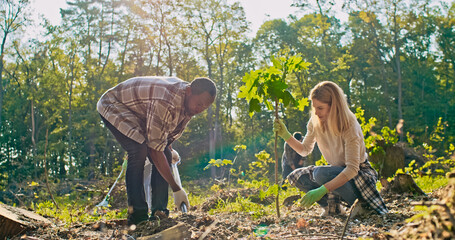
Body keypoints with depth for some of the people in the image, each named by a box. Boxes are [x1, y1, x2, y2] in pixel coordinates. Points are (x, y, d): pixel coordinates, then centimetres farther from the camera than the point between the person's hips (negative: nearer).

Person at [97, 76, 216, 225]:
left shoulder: (189, 102, -12)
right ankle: (137, 215, -24)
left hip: (140, 115, 9)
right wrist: (176, 189, -36)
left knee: (166, 155, -7)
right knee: (139, 150, -31)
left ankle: (159, 212, -1)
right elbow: (155, 150, -39)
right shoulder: (165, 103, -41)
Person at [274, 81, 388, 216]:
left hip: (360, 173, -6)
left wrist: (322, 190, -44)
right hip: (338, 172, 7)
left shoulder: (350, 126, -27)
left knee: (321, 173, -33)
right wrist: (285, 135, -11)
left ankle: (360, 203, -13)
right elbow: (305, 150, 7)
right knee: (295, 177, -11)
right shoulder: (315, 122, -8)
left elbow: (352, 169, -34)